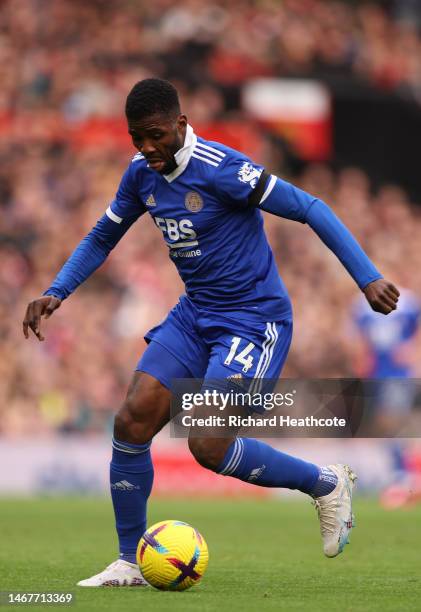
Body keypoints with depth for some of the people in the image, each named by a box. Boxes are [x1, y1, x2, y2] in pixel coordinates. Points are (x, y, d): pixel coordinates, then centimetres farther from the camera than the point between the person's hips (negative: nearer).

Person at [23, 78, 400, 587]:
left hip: (254, 319, -7)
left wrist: (367, 278, -22)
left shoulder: (221, 169, -22)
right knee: (131, 421, -8)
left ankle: (326, 484, 7)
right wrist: (56, 292, 4)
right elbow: (101, 238, 17)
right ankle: (131, 563, 5)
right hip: (194, 315, 7)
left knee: (209, 446, -17)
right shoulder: (142, 173, 2)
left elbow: (308, 208, -18)